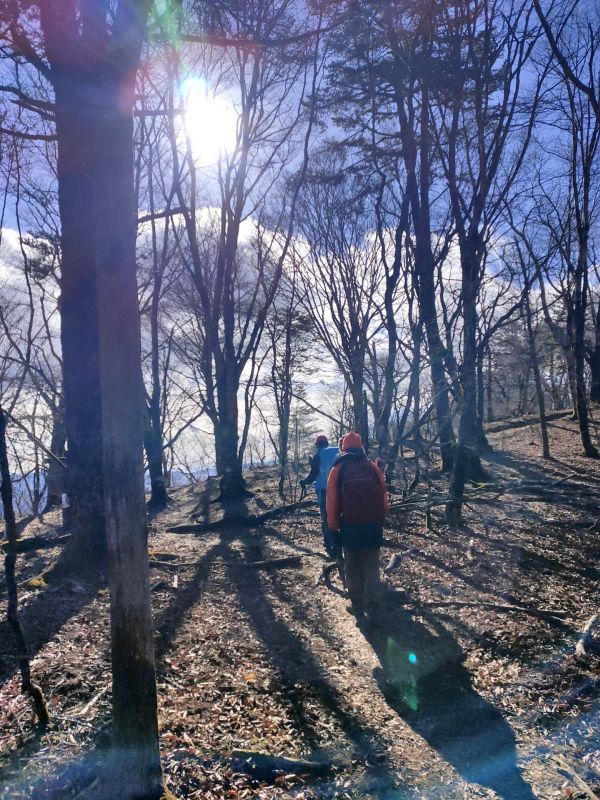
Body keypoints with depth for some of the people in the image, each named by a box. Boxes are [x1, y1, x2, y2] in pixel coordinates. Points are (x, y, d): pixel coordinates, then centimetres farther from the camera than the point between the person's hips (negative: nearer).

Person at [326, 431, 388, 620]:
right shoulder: (372, 467, 2)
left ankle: (357, 606, 14)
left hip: (350, 526, -1)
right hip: (373, 524, 1)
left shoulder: (338, 469, -1)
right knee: (371, 566, 13)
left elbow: (332, 501, -3)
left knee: (353, 568, 12)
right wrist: (380, 520, 12)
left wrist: (333, 526, 4)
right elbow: (383, 496, 2)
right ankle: (371, 605, 13)